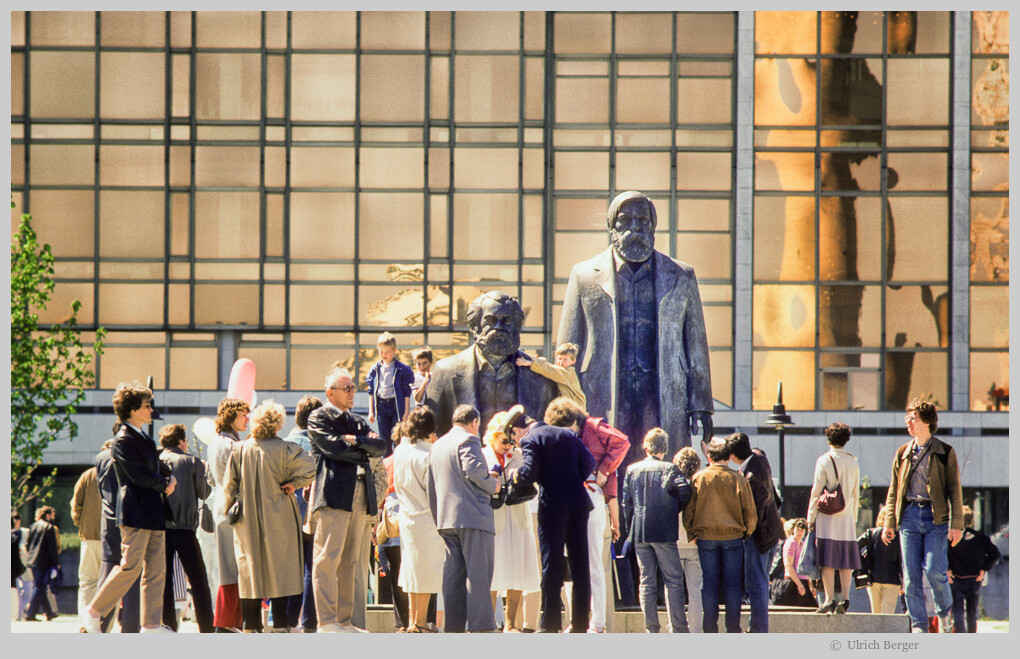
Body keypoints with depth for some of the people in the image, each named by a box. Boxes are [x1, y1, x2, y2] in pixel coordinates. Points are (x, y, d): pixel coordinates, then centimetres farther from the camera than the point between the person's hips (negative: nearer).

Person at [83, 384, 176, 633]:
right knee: (130, 567, -10)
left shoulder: (142, 438, 17)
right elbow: (140, 476, -18)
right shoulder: (124, 441, -12)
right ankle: (93, 611, 1)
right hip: (135, 512, -10)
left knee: (156, 569, 6)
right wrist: (165, 484, -5)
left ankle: (151, 624, 7)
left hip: (152, 513, 10)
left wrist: (170, 477, 4)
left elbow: (157, 466, 25)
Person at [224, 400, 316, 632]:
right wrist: (294, 483, -5)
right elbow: (309, 467, -19)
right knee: (280, 570, 2)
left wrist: (229, 509, 15)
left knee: (250, 572, 7)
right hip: (278, 520, -2)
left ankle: (251, 627, 7)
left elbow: (229, 486, 2)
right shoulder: (284, 449, -8)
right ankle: (280, 626, -2)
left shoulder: (239, 450, 0)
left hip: (248, 520, 2)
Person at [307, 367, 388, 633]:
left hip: (359, 498, 7)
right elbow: (334, 447, -13)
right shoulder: (319, 418, 2)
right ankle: (326, 622, -13)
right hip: (333, 495, -7)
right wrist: (365, 448, 0)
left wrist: (357, 440, -5)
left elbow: (381, 446, 11)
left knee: (349, 562, 7)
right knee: (327, 559, -10)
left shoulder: (357, 422, 24)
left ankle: (344, 621, 9)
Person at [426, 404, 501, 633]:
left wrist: (438, 517, 25)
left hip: (446, 519, 8)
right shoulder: (468, 440, -6)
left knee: (452, 573, 8)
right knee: (478, 572, -7)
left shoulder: (437, 445, 20)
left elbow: (430, 484, 22)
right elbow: (473, 469, -22)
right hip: (472, 517, -8)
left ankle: (453, 624, 6)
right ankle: (481, 624, -11)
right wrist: (492, 485, -5)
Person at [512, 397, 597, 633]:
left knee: (551, 564, -1)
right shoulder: (570, 436, 10)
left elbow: (530, 472, -11)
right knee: (579, 564, 8)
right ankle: (580, 623, 9)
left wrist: (516, 475, 10)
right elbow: (589, 463, 2)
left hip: (552, 505, -3)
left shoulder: (531, 439, 0)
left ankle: (550, 624, -4)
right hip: (578, 503, 3)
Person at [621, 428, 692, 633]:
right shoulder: (669, 468, -4)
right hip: (664, 532, -3)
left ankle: (651, 629, 4)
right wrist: (677, 509, 1)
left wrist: (629, 530, 15)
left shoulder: (632, 470, 8)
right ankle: (678, 628, -3)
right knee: (673, 581, 1)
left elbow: (626, 503, 9)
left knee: (646, 581, 6)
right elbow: (684, 490, -18)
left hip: (639, 532, 3)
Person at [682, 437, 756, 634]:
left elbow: (689, 510, 2)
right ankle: (733, 629, 6)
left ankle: (710, 629, 5)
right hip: (733, 536, 0)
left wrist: (691, 533, 14)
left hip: (706, 537, 0)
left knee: (709, 584, 5)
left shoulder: (699, 478, -2)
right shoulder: (738, 479, -3)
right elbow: (750, 513, 1)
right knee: (732, 584, 6)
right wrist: (747, 533, 16)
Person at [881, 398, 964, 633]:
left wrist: (956, 524, -5)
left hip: (936, 517, -3)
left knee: (934, 570, -12)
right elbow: (893, 490, 15)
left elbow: (955, 490, 1)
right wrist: (889, 523, 8)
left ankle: (945, 611, 15)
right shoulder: (903, 453, 12)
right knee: (910, 574, -2)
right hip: (909, 515, 3)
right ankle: (918, 625, 4)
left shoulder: (945, 453, 2)